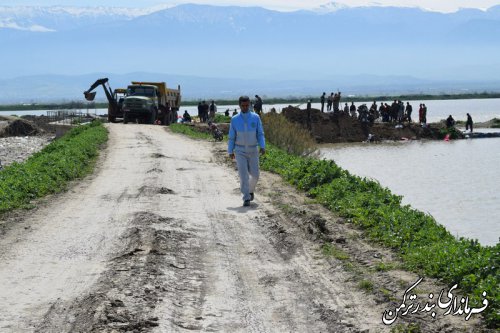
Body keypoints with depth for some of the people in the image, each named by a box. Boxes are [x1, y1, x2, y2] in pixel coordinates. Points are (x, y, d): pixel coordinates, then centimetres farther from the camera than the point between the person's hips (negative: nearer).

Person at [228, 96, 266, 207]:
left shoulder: (256, 117, -4)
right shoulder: (235, 119, -4)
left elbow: (260, 134, -3)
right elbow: (231, 137, 2)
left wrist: (262, 147, -17)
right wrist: (230, 152, 3)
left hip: (253, 151, 1)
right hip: (240, 151, -1)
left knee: (255, 174, 4)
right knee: (243, 175, -11)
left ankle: (250, 189, 35)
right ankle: (246, 199, -7)